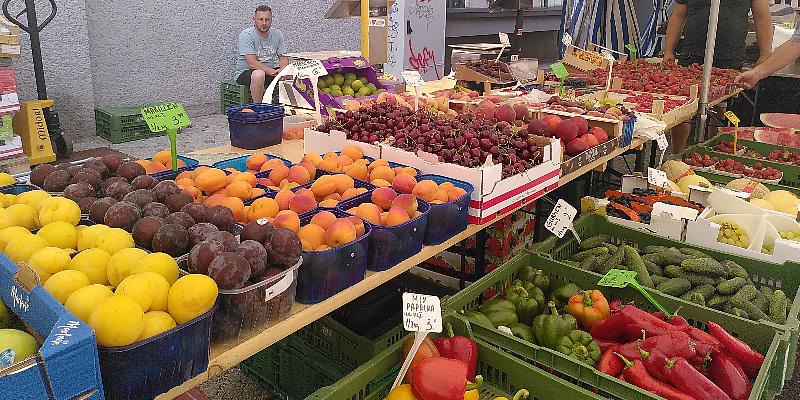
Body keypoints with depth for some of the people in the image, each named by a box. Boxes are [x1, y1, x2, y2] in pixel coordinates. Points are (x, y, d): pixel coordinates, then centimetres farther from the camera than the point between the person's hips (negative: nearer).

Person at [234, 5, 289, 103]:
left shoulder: (277, 34, 4)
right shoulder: (246, 35, -14)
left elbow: (283, 58, 2)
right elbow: (252, 63, -23)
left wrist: (282, 71, -22)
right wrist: (273, 72, -32)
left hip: (271, 71, 5)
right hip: (245, 72, -5)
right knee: (259, 74, -39)